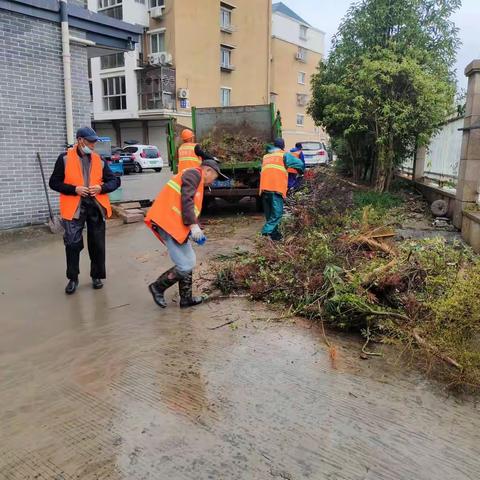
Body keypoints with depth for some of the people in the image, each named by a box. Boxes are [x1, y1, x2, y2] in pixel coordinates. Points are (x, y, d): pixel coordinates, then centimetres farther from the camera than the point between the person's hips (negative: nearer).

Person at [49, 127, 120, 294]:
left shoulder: (99, 160, 7)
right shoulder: (65, 158, -1)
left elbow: (114, 181, 9)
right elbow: (54, 183, -1)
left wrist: (101, 188, -11)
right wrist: (74, 189, -15)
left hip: (96, 206, 3)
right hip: (74, 207, -2)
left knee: (97, 244, 8)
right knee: (72, 244, -2)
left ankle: (97, 276, 24)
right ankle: (73, 278, 15)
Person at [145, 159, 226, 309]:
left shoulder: (197, 182, 27)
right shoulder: (194, 174, -4)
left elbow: (192, 209, 25)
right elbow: (186, 200, -17)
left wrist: (196, 230, 10)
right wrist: (193, 225, -20)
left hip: (176, 225, 11)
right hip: (168, 223, -11)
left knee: (190, 261, 14)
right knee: (185, 266, -8)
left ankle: (186, 298, 24)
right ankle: (157, 287, 10)